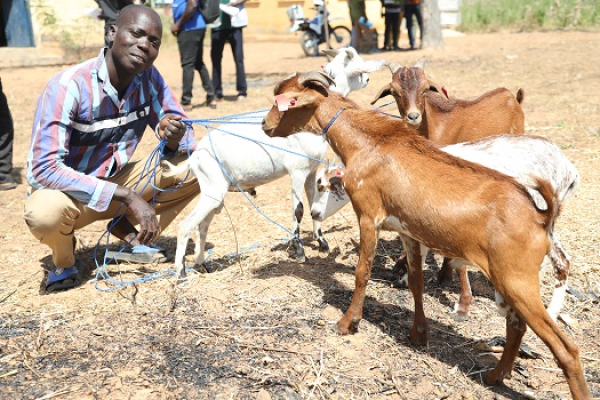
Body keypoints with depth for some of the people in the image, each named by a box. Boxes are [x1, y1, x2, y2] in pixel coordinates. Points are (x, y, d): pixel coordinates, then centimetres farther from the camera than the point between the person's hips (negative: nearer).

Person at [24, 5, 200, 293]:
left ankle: (130, 232, 3)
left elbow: (186, 141, -4)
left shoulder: (149, 78, -10)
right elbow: (45, 168, -31)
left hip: (116, 181, 5)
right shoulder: (68, 86, -26)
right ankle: (64, 259, -3)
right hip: (69, 190, -5)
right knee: (44, 213, -40)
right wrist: (127, 196, -36)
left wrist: (173, 139, -31)